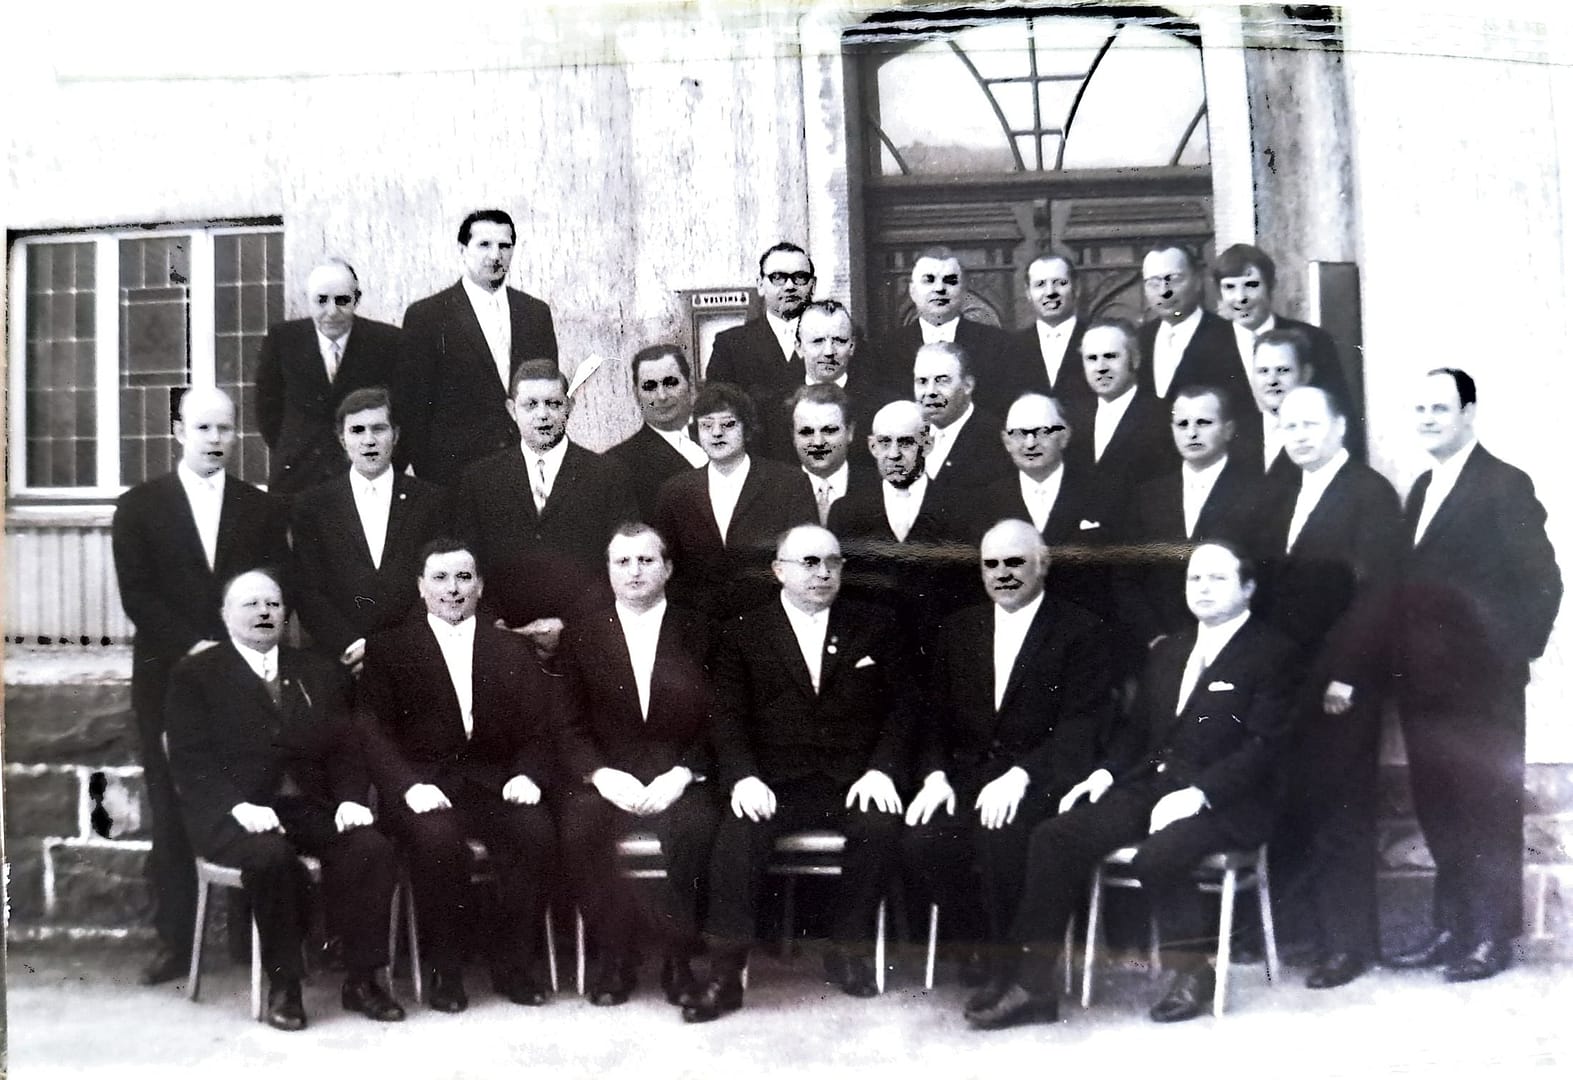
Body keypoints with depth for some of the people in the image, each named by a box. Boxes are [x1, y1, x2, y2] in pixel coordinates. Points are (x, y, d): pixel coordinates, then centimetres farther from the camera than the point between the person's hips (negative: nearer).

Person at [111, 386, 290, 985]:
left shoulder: (261, 509, 11)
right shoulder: (138, 507, 7)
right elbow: (135, 594, -1)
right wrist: (192, 646, -12)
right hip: (168, 679, 0)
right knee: (171, 812, 2)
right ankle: (174, 941, 9)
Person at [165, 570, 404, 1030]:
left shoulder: (320, 673, 20)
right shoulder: (195, 675, 8)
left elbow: (344, 748, 13)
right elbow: (191, 759, -4)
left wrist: (351, 798, -7)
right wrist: (239, 806, -20)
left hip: (312, 809, 4)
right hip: (234, 814, -3)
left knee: (373, 847, -25)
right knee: (271, 856, -36)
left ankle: (362, 978, -15)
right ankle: (283, 984, -19)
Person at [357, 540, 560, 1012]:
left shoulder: (512, 650, 17)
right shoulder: (388, 649, 9)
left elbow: (540, 725, 11)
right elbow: (373, 730, 0)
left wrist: (528, 775, -10)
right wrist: (410, 785, -17)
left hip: (494, 784, 2)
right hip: (425, 787, -2)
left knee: (537, 832, -27)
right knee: (437, 837, -34)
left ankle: (512, 957, -7)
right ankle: (444, 967, -13)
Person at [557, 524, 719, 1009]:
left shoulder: (699, 633, 9)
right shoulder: (582, 638, 12)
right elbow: (571, 731, 6)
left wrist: (680, 775, -13)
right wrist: (603, 776, -13)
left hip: (679, 781, -1)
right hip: (608, 781, 1)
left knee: (693, 825, -32)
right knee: (579, 823, -29)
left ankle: (679, 955, -15)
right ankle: (616, 953, -14)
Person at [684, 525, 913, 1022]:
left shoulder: (876, 627, 11)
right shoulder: (744, 634, 9)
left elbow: (900, 707, 8)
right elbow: (727, 718, 3)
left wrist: (881, 770, -8)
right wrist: (743, 777, -15)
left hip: (852, 780, 1)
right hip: (776, 784, 0)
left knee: (880, 827, -30)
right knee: (738, 832, -29)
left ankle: (849, 950, -8)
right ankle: (725, 973, -21)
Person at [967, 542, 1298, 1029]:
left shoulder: (1273, 653, -1)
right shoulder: (1167, 651, 21)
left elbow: (1264, 746, -11)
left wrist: (1197, 793, -21)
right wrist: (1104, 773, 3)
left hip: (1224, 802, -6)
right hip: (1150, 784, 6)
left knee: (1156, 856, -34)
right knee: (1055, 837, -14)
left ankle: (1190, 971, -6)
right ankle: (1031, 985, -12)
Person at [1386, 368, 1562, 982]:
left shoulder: (1504, 485, -7)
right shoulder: (1422, 488, 15)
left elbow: (1543, 581, -11)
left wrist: (1515, 654, -13)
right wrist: (1403, 663, 8)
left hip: (1480, 682, -7)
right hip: (1424, 682, 7)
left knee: (1488, 810, 2)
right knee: (1438, 810, 11)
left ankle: (1492, 937, 11)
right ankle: (1449, 930, 20)